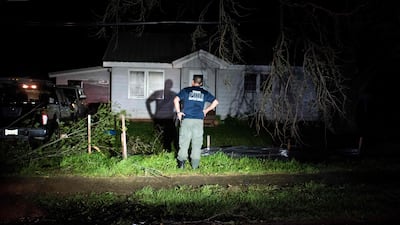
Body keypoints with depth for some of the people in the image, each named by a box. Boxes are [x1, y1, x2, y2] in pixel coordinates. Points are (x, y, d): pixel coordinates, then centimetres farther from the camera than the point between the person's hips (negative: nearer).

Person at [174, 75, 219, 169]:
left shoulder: (186, 90, 4)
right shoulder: (204, 93, 10)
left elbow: (176, 100, -7)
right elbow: (215, 102, 9)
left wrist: (178, 112, 1)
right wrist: (206, 110, 14)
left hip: (186, 119, -1)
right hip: (199, 120, 1)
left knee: (184, 142, 5)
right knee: (197, 144, 7)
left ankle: (181, 163, 3)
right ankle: (195, 165, 9)